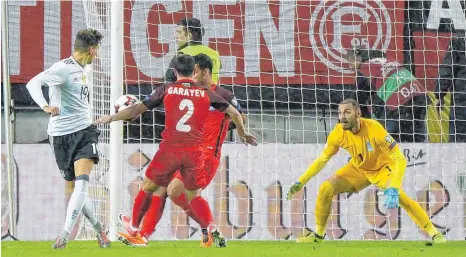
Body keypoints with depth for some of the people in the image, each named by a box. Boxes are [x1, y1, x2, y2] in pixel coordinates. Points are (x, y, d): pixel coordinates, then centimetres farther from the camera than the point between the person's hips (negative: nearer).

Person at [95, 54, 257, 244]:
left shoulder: (166, 90, 5)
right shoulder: (206, 93, 9)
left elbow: (137, 109, 7)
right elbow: (234, 113, 13)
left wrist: (110, 118, 20)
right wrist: (243, 134, 32)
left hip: (170, 148, -2)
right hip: (195, 151, 2)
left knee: (148, 187, 19)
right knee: (194, 196, 13)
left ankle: (133, 227, 34)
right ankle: (211, 228, -11)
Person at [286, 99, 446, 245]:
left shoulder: (374, 129, -34)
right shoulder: (338, 133, -20)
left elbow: (400, 159, -34)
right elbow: (322, 159, -3)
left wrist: (393, 188, -47)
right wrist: (301, 182, -9)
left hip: (382, 168, -4)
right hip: (358, 168, 5)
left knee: (398, 196, -31)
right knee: (325, 189, -12)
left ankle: (434, 234, -21)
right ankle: (318, 234, 9)